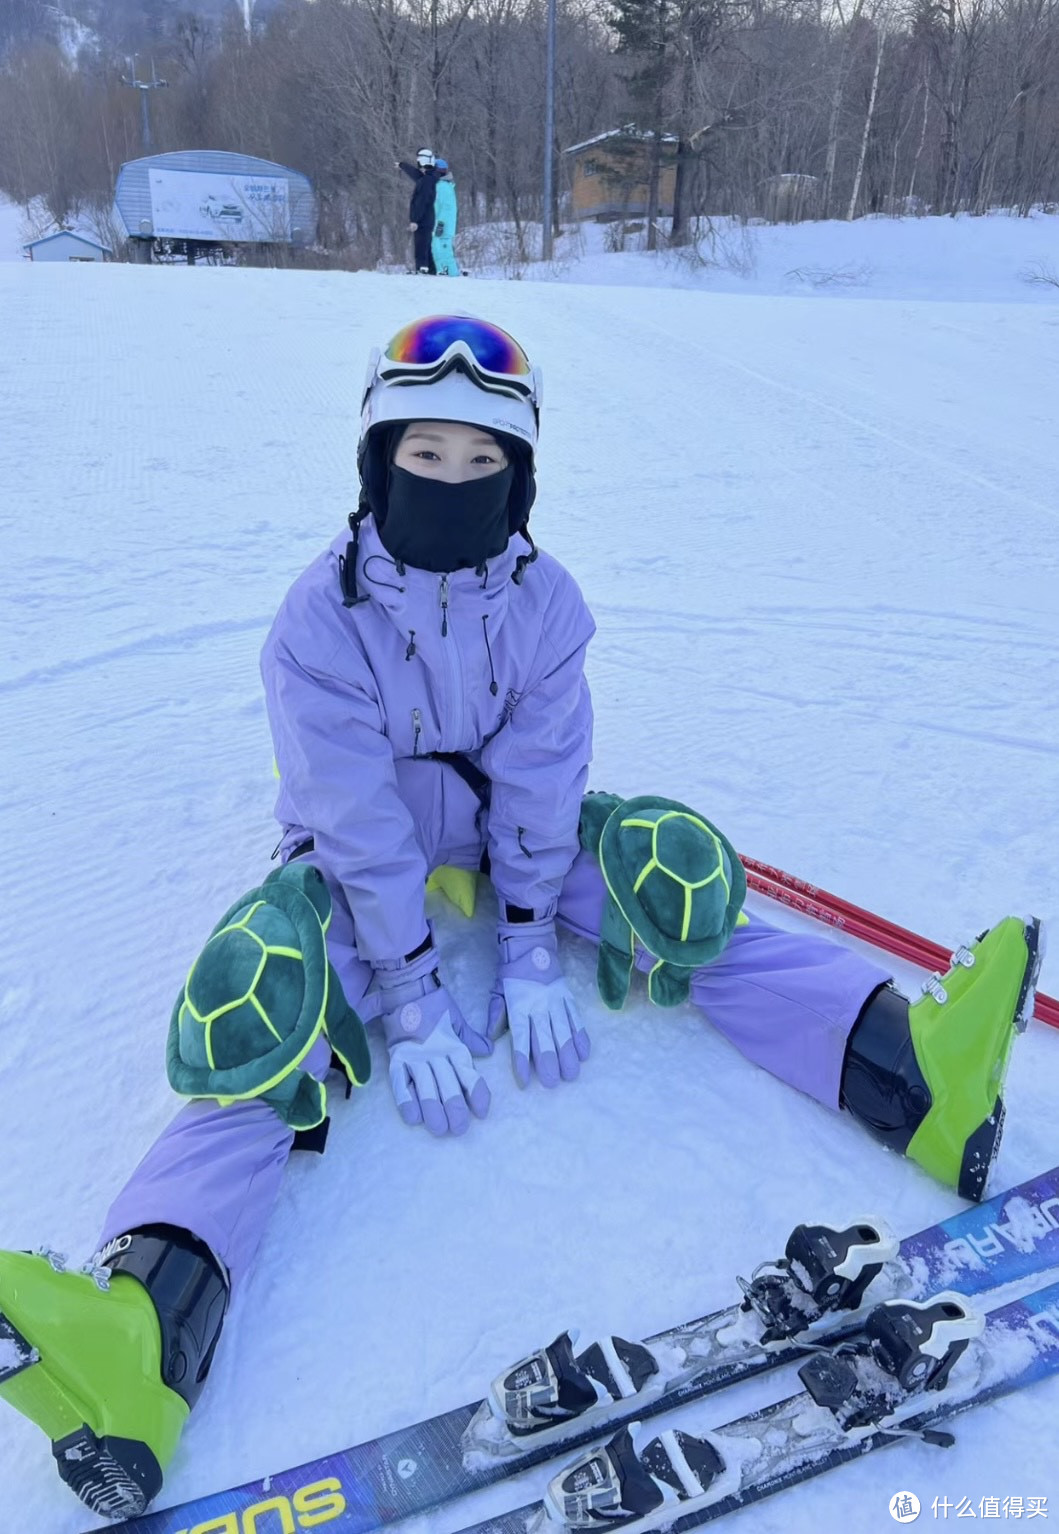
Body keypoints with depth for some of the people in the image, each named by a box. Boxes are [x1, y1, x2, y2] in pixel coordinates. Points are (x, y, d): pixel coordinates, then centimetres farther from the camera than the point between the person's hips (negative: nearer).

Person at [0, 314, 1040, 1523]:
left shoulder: (542, 598, -9)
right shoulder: (321, 616, -18)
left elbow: (538, 778, -12)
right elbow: (357, 819, -21)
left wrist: (530, 958, -17)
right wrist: (414, 1004, -22)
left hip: (513, 844, 3)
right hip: (359, 869, -2)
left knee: (688, 902, -16)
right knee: (260, 1034, -27)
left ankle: (911, 1077, -23)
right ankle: (143, 1324, -41)